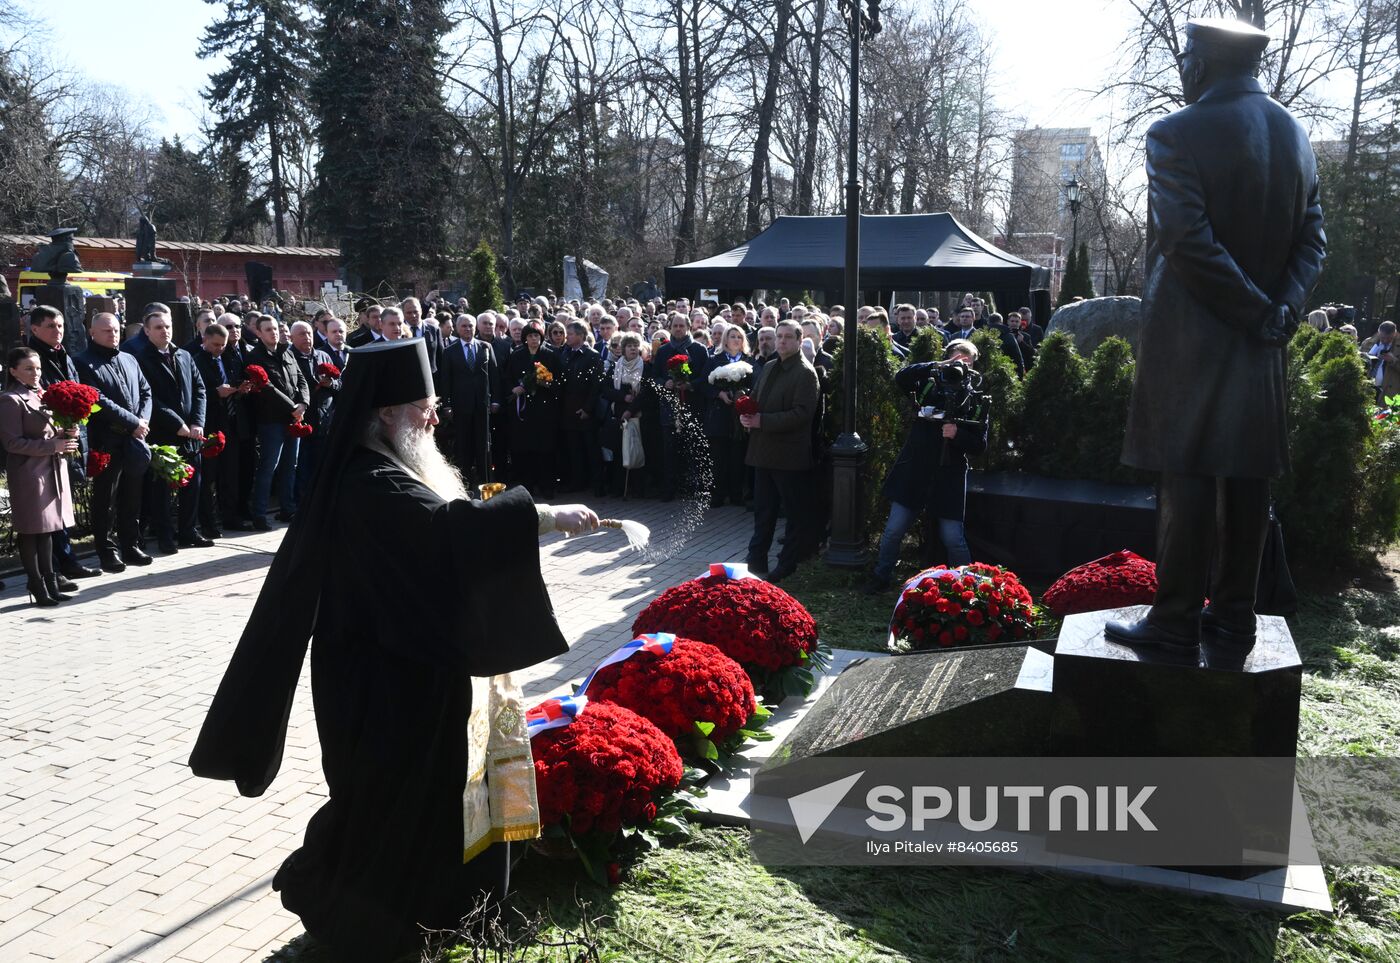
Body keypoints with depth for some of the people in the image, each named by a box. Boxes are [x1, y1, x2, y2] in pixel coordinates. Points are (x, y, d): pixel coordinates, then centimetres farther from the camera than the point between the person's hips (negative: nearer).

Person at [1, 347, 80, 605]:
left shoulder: (42, 395, 15)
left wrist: (66, 434, 3)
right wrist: (52, 445, -21)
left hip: (52, 469, 8)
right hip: (29, 471, -8)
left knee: (47, 526, 14)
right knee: (30, 530, -1)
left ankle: (49, 577, 22)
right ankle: (37, 584, 4)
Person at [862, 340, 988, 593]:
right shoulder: (929, 386, 3)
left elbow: (980, 445, -2)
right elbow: (901, 378, -16)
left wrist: (957, 434, -21)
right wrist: (938, 366, -19)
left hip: (949, 477, -1)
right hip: (914, 472, 1)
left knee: (953, 538, -2)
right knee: (893, 530, 5)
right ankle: (881, 577, 24)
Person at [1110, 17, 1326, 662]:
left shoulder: (1176, 134, -11)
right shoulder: (1294, 136, 12)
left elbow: (1187, 242, -19)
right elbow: (1311, 241, 7)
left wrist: (1260, 313, -13)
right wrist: (1282, 309, -3)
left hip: (1190, 336, -6)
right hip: (1260, 346, 6)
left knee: (1187, 480, -3)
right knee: (1247, 476, 11)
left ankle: (1175, 627, 2)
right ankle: (1234, 614, 20)